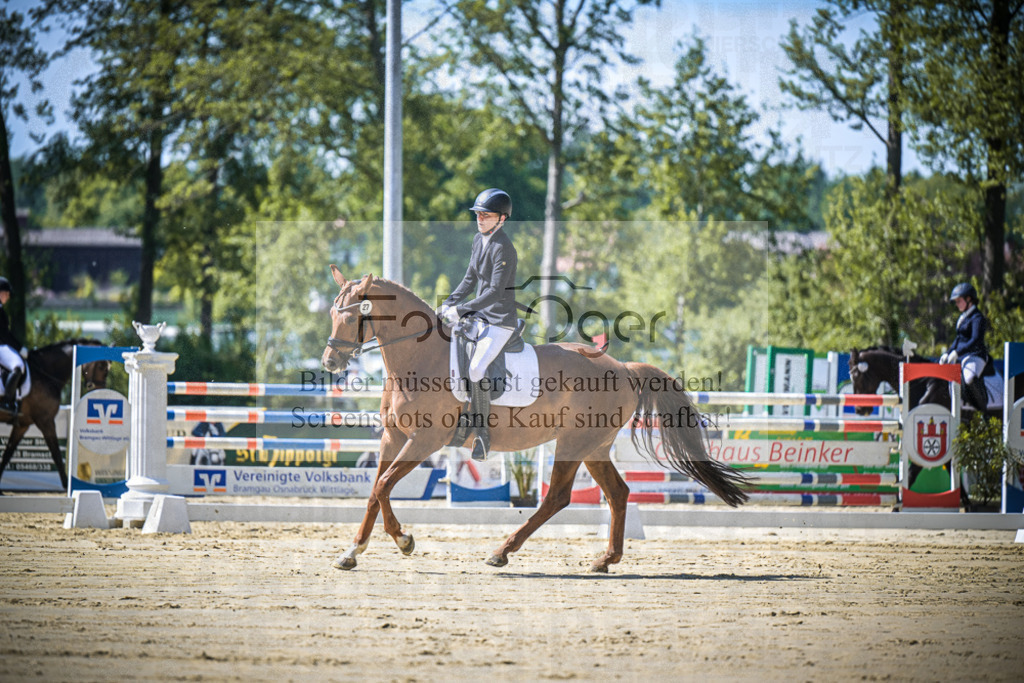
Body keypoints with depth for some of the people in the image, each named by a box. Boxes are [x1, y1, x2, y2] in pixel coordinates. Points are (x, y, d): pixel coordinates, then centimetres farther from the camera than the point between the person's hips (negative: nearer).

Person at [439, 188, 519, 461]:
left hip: (500, 322, -9)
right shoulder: (479, 239, 8)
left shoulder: (503, 249, -20)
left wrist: (460, 310, -24)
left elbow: (495, 292, -24)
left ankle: (482, 435, -16)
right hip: (479, 318, 9)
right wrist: (449, 303, 6)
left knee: (476, 369, -25)